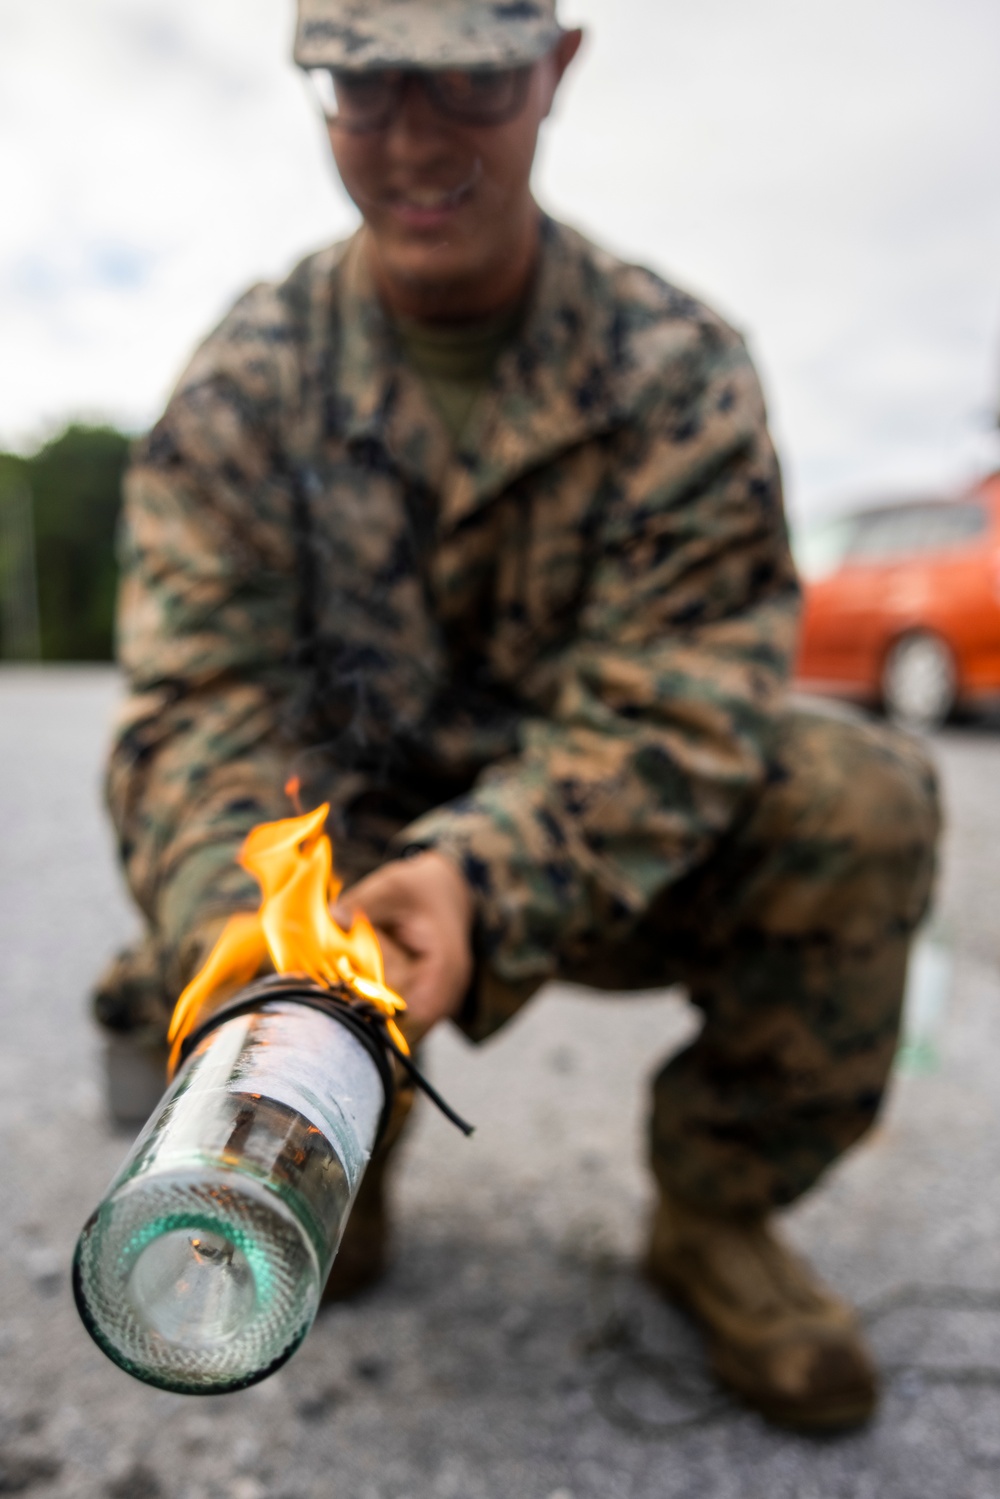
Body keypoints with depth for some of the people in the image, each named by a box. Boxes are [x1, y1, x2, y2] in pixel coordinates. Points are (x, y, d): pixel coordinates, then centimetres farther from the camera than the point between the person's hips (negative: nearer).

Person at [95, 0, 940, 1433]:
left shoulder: (680, 370, -11)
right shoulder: (239, 388, -8)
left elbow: (668, 706, -20)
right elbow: (201, 707, -18)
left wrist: (481, 873, -39)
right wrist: (243, 926, -38)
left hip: (617, 864, 0)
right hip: (340, 852, 1)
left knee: (866, 799, -26)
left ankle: (717, 1211, -1)